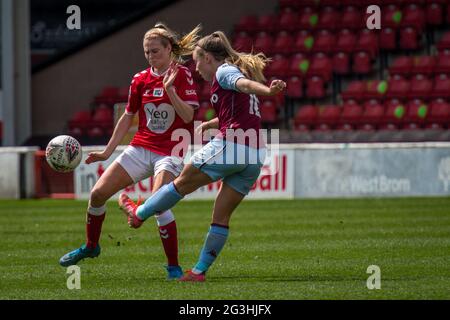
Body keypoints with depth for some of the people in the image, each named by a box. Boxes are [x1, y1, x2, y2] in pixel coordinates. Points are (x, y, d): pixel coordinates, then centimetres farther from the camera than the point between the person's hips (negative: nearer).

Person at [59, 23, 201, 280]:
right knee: (98, 193, 0)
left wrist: (170, 89, -27)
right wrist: (108, 152, 16)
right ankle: (91, 246, 24)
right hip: (141, 148, 6)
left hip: (170, 151, -6)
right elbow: (128, 117, 16)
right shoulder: (141, 80, 7)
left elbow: (188, 116, -16)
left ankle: (174, 266, -14)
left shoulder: (182, 75, -7)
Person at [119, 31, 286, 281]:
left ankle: (139, 214, 31)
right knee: (222, 216, 9)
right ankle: (200, 270, 9)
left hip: (228, 146, -8)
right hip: (255, 157, 8)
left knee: (182, 184, 14)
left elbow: (244, 83, -23)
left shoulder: (224, 71, 0)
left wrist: (269, 91, -41)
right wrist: (212, 124, 39)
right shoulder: (239, 70, 26)